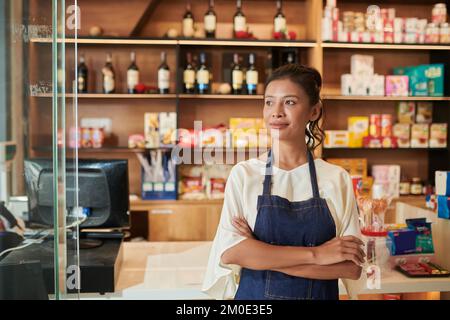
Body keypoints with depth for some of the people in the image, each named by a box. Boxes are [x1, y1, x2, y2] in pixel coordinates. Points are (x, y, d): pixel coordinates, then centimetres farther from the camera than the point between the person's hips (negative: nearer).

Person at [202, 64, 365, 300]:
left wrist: (261, 257, -19)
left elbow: (351, 267, -12)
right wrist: (316, 254, -21)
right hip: (255, 293, 0)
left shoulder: (337, 179, -7)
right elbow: (230, 252, -17)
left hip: (320, 294, 0)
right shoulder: (244, 174, -8)